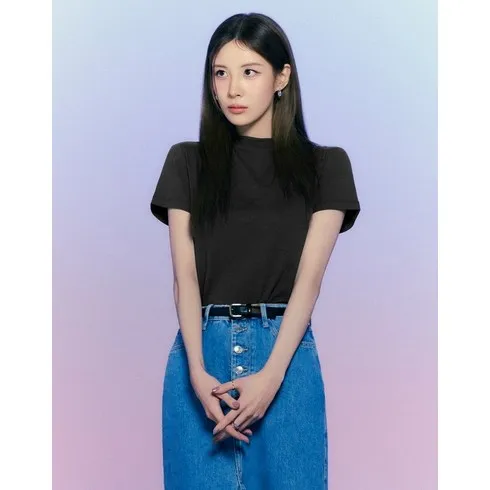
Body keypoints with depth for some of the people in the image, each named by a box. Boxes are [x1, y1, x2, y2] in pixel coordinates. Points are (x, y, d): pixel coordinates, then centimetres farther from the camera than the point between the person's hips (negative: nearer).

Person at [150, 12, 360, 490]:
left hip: (285, 349, -1)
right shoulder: (186, 163, 8)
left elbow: (309, 276, -4)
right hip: (202, 347, 1)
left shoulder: (325, 166, 5)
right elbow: (185, 274, 0)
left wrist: (272, 373, -15)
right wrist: (197, 371, -13)